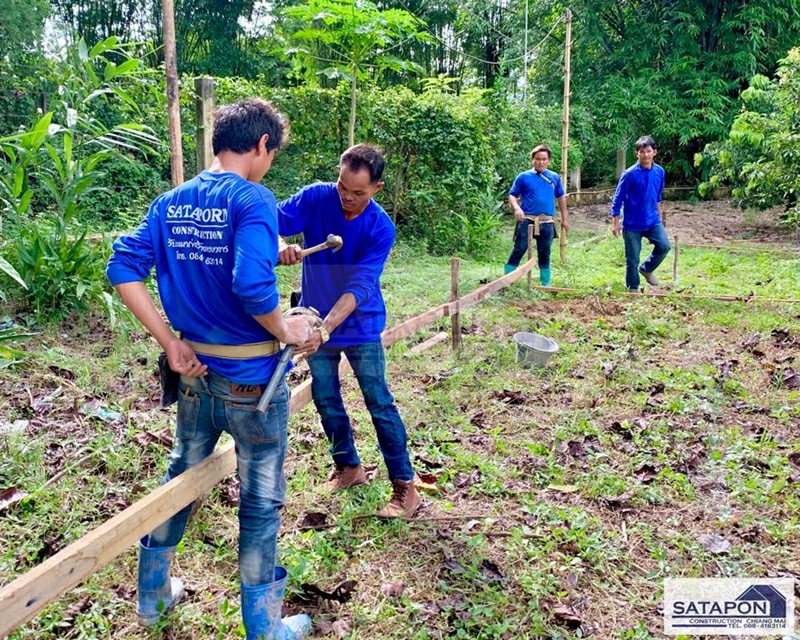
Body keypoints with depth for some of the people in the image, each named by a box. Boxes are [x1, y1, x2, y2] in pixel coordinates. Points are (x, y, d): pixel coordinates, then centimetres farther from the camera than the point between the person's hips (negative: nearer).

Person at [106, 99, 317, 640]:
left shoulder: (170, 203, 4)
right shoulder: (251, 199, -17)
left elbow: (123, 268, -1)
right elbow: (251, 282, -30)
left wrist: (170, 342, -2)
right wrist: (283, 328, -12)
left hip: (195, 372, 7)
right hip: (251, 378, -6)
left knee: (181, 477, 25)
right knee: (261, 500, 9)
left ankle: (152, 596, 43)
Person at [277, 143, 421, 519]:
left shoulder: (381, 229, -19)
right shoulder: (315, 197, -12)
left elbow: (360, 286, -28)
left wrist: (325, 329, -41)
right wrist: (280, 246, -40)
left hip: (360, 327, -3)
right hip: (316, 322, 3)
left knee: (379, 403, -1)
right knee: (325, 399, 13)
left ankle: (405, 487, 7)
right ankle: (349, 467, 33)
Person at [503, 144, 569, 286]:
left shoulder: (554, 177, 10)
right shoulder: (523, 177, 1)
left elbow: (561, 197, 19)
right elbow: (512, 196, 2)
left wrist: (565, 218, 18)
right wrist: (516, 208, -18)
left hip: (547, 222, 3)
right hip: (527, 220, -3)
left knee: (544, 253, 11)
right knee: (519, 250, -6)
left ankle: (545, 283, 21)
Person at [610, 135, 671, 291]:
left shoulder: (659, 171, 0)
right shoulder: (630, 174, -15)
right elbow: (618, 198, -9)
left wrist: (659, 212, 26)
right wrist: (615, 222, -10)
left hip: (652, 220, 4)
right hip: (632, 223, -4)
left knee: (665, 246, -9)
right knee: (632, 259, 2)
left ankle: (646, 269, 18)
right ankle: (633, 288, 20)